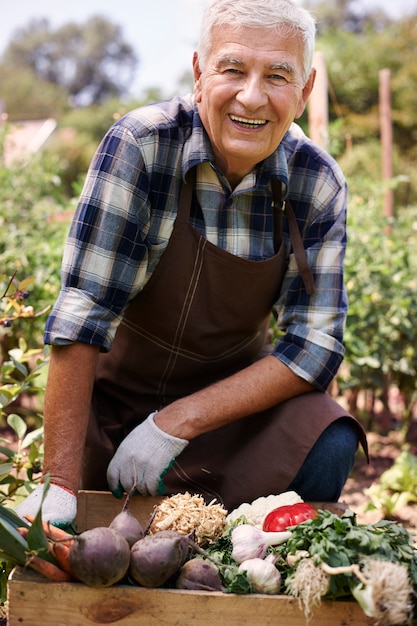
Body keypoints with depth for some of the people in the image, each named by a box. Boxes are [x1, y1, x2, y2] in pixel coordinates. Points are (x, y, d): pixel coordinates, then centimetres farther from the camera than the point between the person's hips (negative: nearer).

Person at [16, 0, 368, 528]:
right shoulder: (141, 146, -23)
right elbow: (82, 315, -25)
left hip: (237, 390, 2)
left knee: (329, 448, -24)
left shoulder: (318, 185, -13)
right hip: (119, 388, -1)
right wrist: (60, 484, -28)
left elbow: (315, 344, -14)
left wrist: (178, 422, -24)